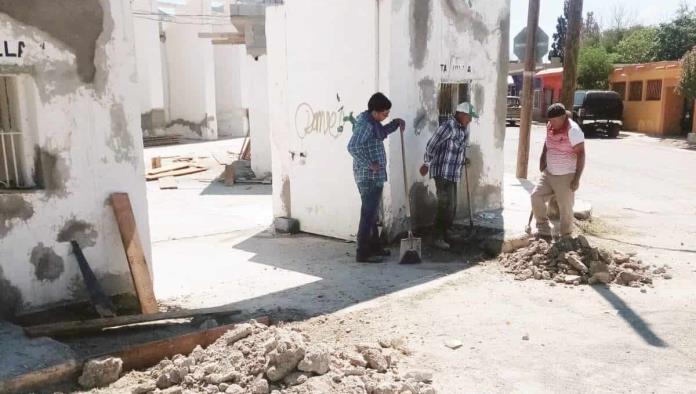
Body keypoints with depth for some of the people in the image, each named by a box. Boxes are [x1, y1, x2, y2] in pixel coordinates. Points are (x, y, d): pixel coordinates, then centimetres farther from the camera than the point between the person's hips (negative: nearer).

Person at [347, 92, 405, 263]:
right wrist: (369, 164, -24)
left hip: (373, 176, 10)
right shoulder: (365, 124, -19)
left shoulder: (372, 121, 11)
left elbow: (382, 132, 32)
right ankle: (363, 253, 0)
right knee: (368, 213, -6)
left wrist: (396, 123, 16)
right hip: (369, 177, -10)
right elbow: (353, 147, -29)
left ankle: (374, 247, 30)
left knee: (372, 212, 18)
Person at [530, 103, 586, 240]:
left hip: (566, 177, -7)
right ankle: (544, 231, 6)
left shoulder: (573, 130, -17)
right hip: (548, 174, 7)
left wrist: (577, 179, -20)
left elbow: (581, 154, -17)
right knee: (536, 196, -3)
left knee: (565, 208, 2)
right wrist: (542, 159, 9)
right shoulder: (550, 126, 4)